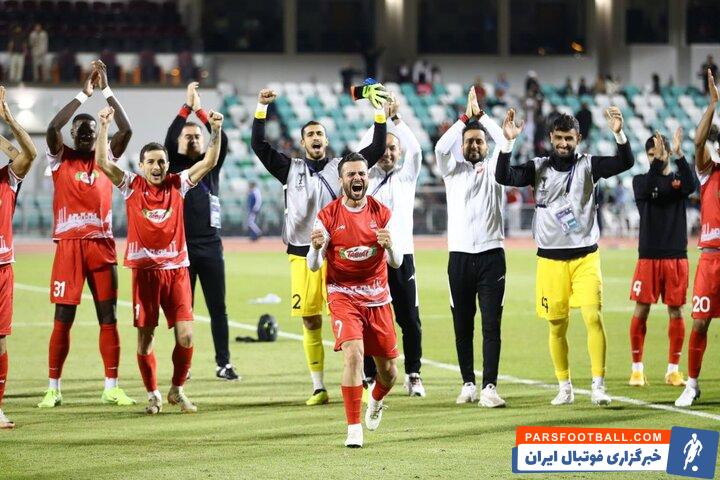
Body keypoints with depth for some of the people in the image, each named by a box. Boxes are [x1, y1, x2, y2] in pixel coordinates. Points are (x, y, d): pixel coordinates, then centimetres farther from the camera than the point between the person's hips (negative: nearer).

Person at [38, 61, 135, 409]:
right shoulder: (61, 158, 4)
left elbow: (126, 130, -3)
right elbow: (52, 127, -14)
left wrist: (106, 91, -5)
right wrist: (84, 94, -13)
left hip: (101, 244, 2)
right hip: (68, 245, -2)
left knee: (108, 317, 2)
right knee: (63, 319, -1)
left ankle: (111, 387, 6)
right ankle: (53, 388, 5)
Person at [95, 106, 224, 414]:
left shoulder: (178, 184, 6)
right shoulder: (131, 186, 1)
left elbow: (210, 161, 1)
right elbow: (102, 161, -9)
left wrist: (216, 131, -11)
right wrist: (104, 126, -17)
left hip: (177, 268, 1)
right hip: (145, 269, -1)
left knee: (185, 335, -5)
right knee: (145, 336, 1)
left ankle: (177, 390, 14)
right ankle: (153, 395, 16)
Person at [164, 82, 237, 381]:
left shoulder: (211, 165, 10)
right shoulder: (174, 165, 5)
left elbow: (222, 140, -7)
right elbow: (169, 139, -13)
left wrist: (200, 110, -13)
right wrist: (187, 106, -17)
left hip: (211, 246, 2)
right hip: (181, 246, -2)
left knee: (218, 308, 3)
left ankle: (223, 364, 6)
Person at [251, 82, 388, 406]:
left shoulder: (341, 167, 8)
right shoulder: (291, 169, 9)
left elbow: (377, 149, 3)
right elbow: (259, 146, 2)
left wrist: (380, 112, -4)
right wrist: (261, 109, -5)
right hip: (302, 255, 1)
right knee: (310, 323, 3)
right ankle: (318, 388, 9)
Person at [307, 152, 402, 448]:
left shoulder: (381, 213, 0)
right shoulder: (328, 215, -4)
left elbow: (396, 262, -2)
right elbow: (314, 266, -4)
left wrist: (389, 246, -24)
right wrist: (316, 247, -26)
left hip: (377, 298, 3)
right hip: (343, 296, -3)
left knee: (388, 370, 7)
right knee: (353, 353, -25)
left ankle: (376, 401, 44)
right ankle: (354, 428, -20)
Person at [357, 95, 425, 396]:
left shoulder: (406, 176, 10)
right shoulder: (368, 176, 9)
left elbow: (415, 150, -7)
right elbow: (362, 150, -7)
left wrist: (397, 119, -14)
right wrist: (381, 118, -13)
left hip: (401, 255, 1)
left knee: (409, 319, 2)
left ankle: (413, 375, 11)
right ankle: (370, 377, 5)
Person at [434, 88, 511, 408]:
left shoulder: (494, 168, 10)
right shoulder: (453, 170, 10)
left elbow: (504, 142, -7)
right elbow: (441, 148, -9)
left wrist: (481, 114, -4)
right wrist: (465, 117, -9)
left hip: (491, 254, -1)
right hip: (460, 255, 1)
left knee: (492, 325, -6)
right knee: (463, 325, 5)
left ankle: (489, 388, -10)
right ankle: (468, 384, 13)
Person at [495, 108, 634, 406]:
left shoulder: (588, 166, 1)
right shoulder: (538, 168, 4)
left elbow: (625, 162, -11)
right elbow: (504, 177, -9)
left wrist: (619, 134, -28)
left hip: (585, 257, -1)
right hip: (551, 258, 1)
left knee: (593, 317, -15)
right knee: (557, 325, 7)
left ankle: (598, 386, -11)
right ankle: (565, 388, 19)